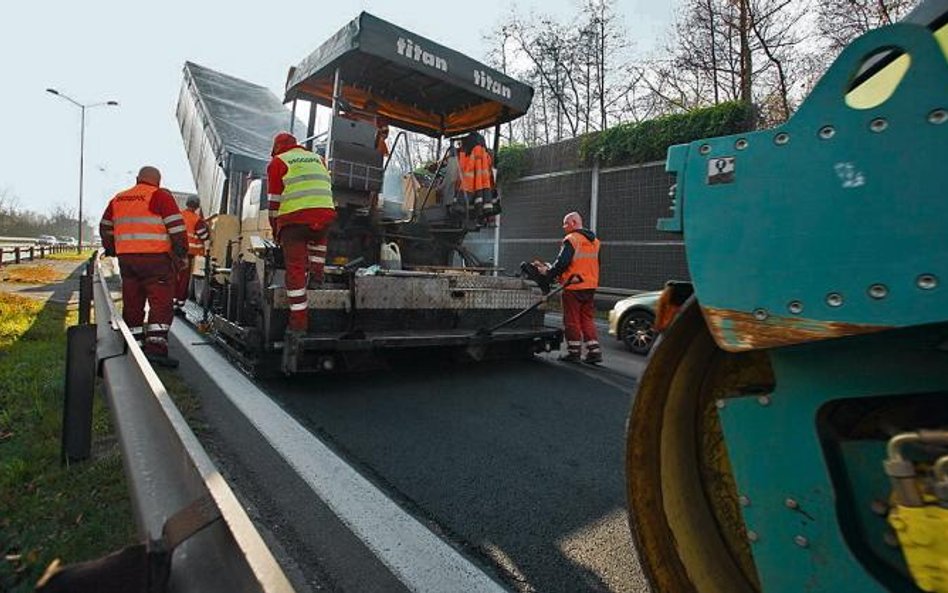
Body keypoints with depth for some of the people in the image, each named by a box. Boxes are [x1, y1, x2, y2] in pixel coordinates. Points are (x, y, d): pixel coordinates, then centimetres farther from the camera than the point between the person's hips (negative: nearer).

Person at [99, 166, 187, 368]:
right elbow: (176, 226, -10)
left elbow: (105, 227, 27)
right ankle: (156, 348, -15)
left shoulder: (118, 198, 18)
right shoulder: (161, 196, -2)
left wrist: (111, 249, 39)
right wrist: (181, 251, -4)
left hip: (126, 259, 6)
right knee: (161, 303, -6)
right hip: (155, 258, -6)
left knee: (132, 304, 12)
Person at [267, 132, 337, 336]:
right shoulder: (318, 158, 27)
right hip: (324, 214, 4)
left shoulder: (278, 162, 14)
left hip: (294, 218, -3)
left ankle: (299, 321, 1)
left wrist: (275, 229, 18)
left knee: (295, 267, 0)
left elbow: (274, 200, 10)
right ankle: (316, 275, 21)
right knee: (319, 237, 37)